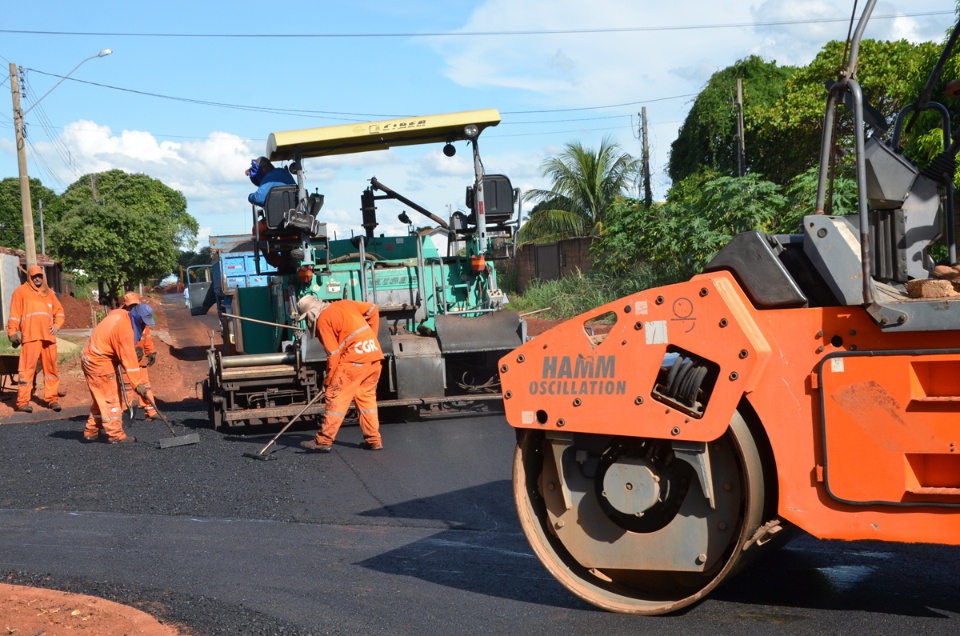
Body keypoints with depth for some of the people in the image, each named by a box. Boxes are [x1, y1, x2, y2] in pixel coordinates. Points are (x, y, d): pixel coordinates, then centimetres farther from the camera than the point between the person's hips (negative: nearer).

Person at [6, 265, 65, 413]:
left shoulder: (49, 293, 20)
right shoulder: (21, 291, 6)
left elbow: (59, 311, 23)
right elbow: (15, 314, 1)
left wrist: (57, 325, 5)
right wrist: (12, 333, -7)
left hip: (48, 337, 5)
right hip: (30, 337, -5)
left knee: (51, 368, 6)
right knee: (27, 369, -7)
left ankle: (52, 398, 14)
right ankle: (23, 402, -6)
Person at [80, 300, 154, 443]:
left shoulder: (120, 314, 2)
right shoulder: (125, 329, -24)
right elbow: (129, 358, -24)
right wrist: (137, 383, -21)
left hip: (91, 358, 10)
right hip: (99, 362, -10)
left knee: (101, 398, 16)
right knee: (111, 398, -5)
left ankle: (91, 432, 21)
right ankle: (116, 435, -2)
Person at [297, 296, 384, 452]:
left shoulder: (322, 321, -1)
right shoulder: (344, 304, 19)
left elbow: (333, 354, -6)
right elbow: (373, 310, 22)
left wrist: (328, 380, 2)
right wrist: (371, 338, 24)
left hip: (354, 357, -8)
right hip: (375, 354, 8)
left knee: (336, 397, -1)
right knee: (366, 397, 15)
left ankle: (323, 441, 0)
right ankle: (373, 440, 14)